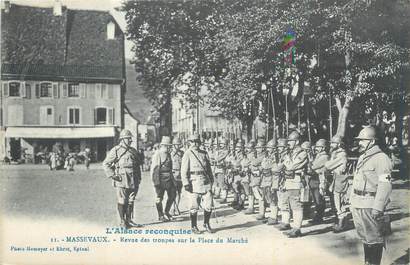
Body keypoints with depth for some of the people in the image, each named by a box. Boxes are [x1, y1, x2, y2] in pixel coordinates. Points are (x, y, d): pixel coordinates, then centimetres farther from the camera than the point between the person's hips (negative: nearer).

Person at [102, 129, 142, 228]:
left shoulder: (133, 151, 14)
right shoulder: (115, 150, -4)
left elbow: (138, 165, 24)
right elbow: (105, 164, -4)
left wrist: (139, 177, 15)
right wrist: (112, 175, -11)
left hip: (133, 181, 6)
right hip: (121, 180, -6)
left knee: (131, 201, 10)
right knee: (122, 201, 0)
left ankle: (129, 220, 19)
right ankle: (122, 221, 8)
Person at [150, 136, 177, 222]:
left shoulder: (168, 154, 12)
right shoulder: (157, 154, -12)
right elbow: (154, 169, -15)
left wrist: (172, 178, 20)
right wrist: (156, 182, -19)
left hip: (169, 179, 8)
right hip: (161, 179, -8)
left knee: (173, 195, 9)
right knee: (159, 198, 3)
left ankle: (166, 212, 26)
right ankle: (160, 216, 16)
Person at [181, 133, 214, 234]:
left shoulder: (204, 153, 15)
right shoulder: (188, 154, -1)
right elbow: (184, 170, -6)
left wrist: (211, 180, 17)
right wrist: (186, 183, -13)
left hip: (206, 182, 5)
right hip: (194, 183, -4)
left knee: (209, 204, 2)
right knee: (194, 206, 1)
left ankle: (206, 224, 21)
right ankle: (193, 226, 15)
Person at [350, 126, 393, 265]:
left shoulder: (381, 158, -13)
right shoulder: (362, 158, 16)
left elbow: (385, 185, -19)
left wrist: (378, 208, -23)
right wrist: (353, 201, 18)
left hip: (370, 206, -9)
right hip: (357, 205, 9)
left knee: (374, 238, 0)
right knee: (364, 236, 18)